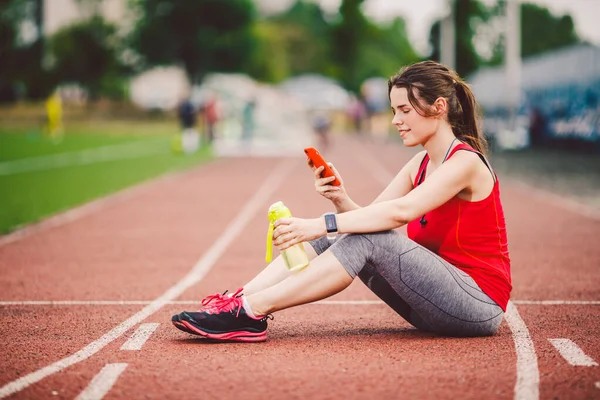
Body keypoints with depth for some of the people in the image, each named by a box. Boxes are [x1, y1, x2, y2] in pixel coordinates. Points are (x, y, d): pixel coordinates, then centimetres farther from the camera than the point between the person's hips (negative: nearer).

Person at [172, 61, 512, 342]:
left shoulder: (465, 161, -14)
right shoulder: (420, 165, 13)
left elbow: (400, 211, -29)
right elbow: (369, 216, 6)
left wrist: (321, 224, -34)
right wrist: (341, 200, -16)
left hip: (480, 302, -8)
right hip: (438, 301, 8)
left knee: (369, 239, -26)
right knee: (335, 236, -5)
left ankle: (251, 310, -26)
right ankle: (239, 301, -15)